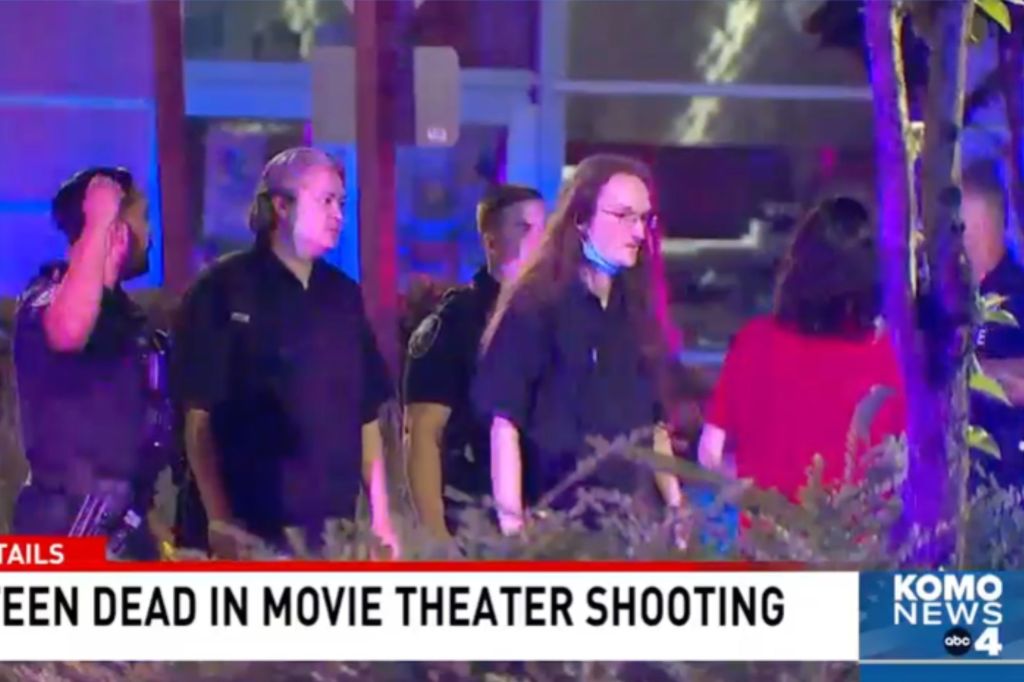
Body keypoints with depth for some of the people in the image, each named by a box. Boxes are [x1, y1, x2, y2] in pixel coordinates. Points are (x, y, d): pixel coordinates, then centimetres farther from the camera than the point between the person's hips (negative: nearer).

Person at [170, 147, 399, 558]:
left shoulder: (343, 296, 11)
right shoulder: (222, 291, -5)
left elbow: (366, 416, 13)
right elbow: (198, 417, -8)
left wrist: (381, 518, 7)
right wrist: (219, 522, -14)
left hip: (333, 528, 5)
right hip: (251, 529, -5)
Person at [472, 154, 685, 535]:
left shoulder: (635, 311, 11)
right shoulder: (535, 306, -7)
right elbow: (505, 423, -11)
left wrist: (676, 509, 8)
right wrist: (512, 524, -18)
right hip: (559, 522, -6)